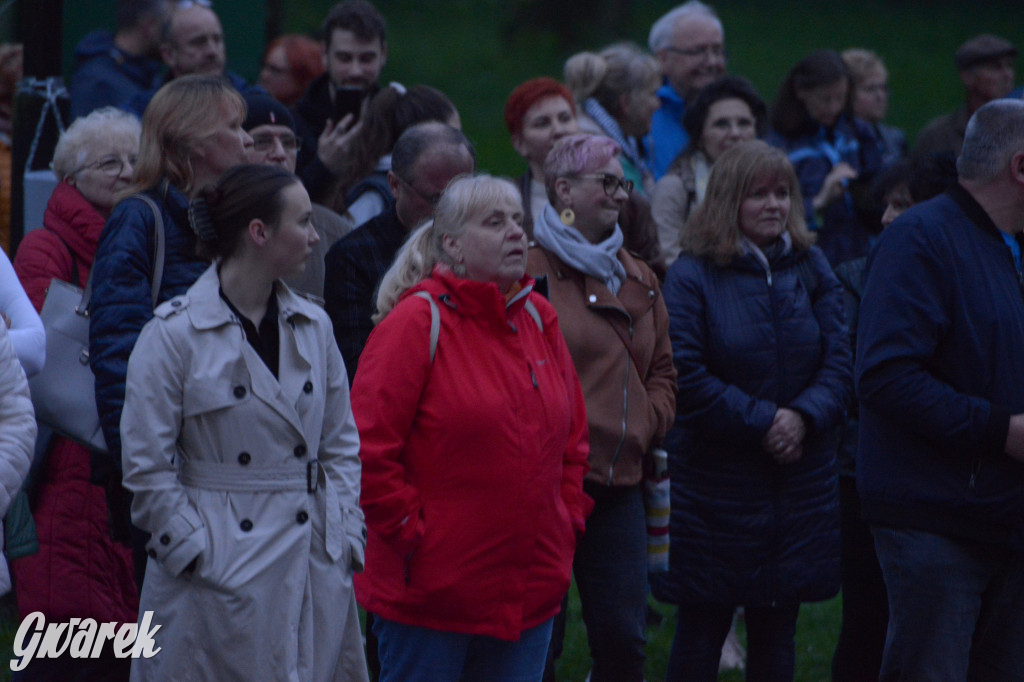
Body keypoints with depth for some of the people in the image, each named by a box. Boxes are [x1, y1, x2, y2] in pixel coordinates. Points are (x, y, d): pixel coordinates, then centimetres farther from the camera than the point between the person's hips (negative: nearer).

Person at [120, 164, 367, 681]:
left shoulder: (313, 327, 11)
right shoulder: (174, 333, -7)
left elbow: (341, 444, 15)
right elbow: (146, 466, -7)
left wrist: (346, 534, 5)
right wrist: (198, 554, -9)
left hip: (315, 568, 5)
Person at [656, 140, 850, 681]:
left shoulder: (811, 269, 7)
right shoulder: (691, 276, -6)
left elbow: (839, 359, 1)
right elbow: (686, 375, -13)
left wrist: (805, 417, -17)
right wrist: (760, 422, -18)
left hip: (800, 483, 4)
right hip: (714, 480, -4)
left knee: (776, 633, 9)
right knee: (701, 628, 1)